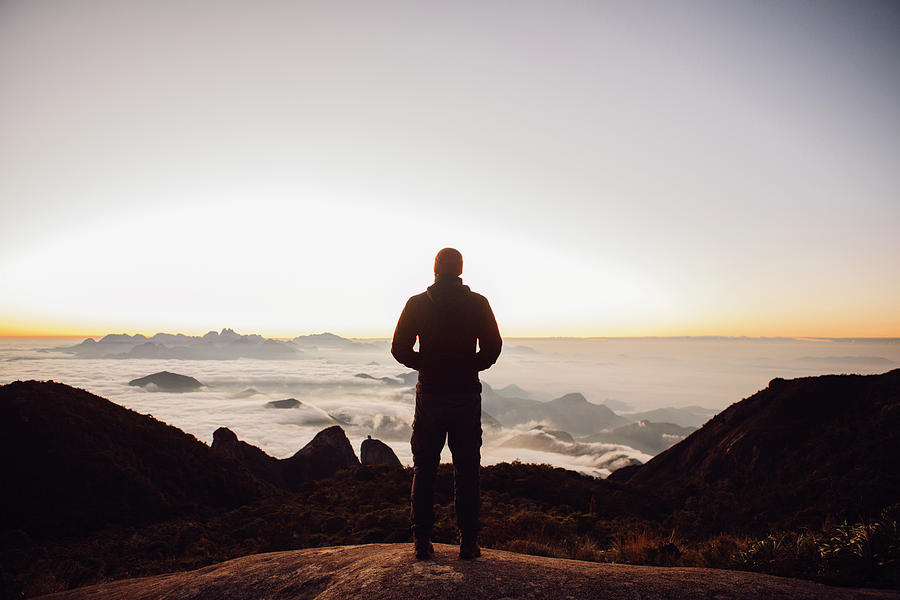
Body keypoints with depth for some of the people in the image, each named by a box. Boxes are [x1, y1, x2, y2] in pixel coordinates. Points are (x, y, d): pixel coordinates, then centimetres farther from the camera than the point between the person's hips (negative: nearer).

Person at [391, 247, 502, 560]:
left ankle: (422, 541, 15)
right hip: (467, 396, 0)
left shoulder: (417, 303, -1)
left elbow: (400, 349, -3)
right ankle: (468, 542, 13)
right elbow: (492, 348, -3)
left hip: (429, 396, 0)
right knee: (467, 472, 9)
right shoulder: (477, 303, -1)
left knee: (424, 471, 11)